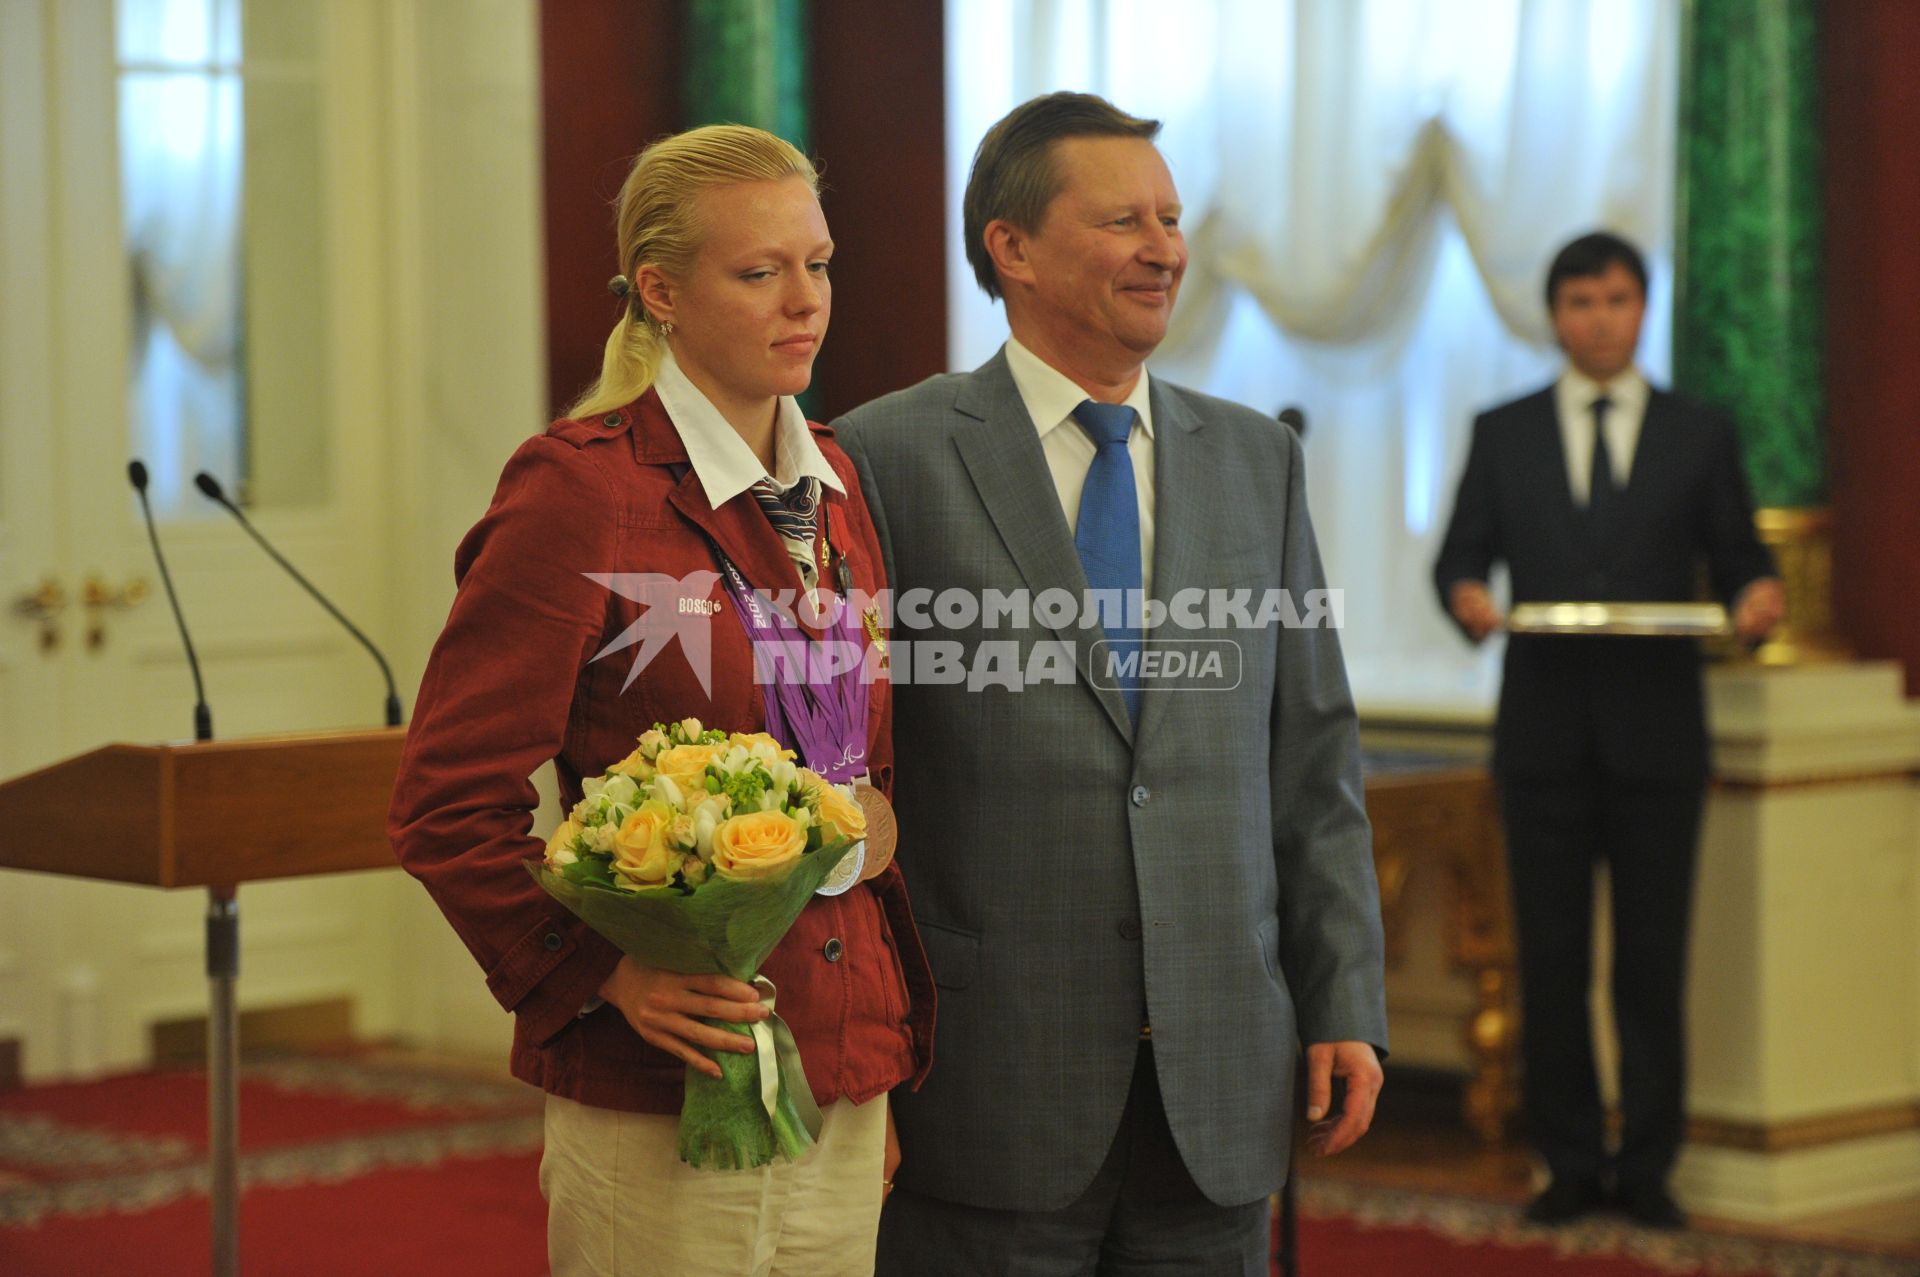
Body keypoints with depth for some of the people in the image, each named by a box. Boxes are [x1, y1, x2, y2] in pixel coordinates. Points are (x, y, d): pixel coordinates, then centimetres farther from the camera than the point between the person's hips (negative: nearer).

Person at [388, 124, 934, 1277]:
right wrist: (604, 971, -20)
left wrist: (887, 1062, 18)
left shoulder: (833, 486, 12)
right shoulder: (582, 487, -10)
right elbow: (448, 804, -10)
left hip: (845, 1084, 7)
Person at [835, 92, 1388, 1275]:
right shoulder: (892, 459, -3)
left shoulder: (1258, 460, 11)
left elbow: (1315, 757, 11)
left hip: (1220, 1081, 4)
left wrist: (1347, 1006, 5)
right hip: (990, 1087, -4)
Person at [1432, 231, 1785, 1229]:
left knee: (1654, 962, 1)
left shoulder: (1700, 437, 10)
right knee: (1551, 960, 2)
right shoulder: (1502, 434, 11)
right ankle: (1571, 1164, 10)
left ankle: (1648, 1168, 8)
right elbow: (1460, 555, 6)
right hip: (1545, 731, 1)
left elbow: (1735, 561, 7)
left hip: (1655, 733, -1)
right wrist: (1464, 594, -17)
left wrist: (1758, 595, -16)